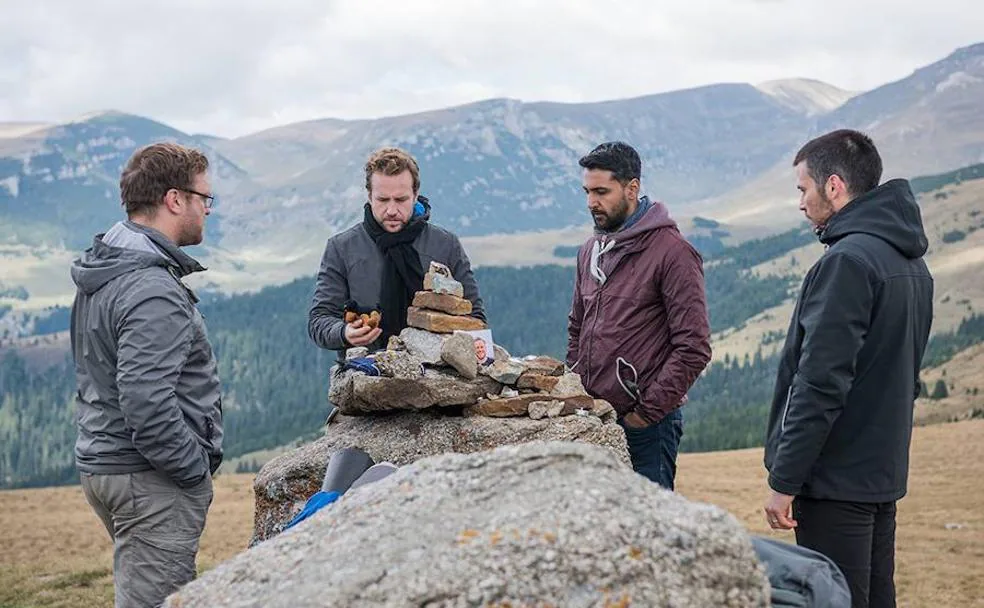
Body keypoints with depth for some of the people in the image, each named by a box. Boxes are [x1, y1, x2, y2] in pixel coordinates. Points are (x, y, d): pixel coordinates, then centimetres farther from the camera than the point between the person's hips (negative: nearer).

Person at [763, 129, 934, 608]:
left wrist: (784, 480, -18)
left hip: (835, 480, -9)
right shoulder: (911, 264, 12)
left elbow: (820, 384, -22)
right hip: (884, 475, 9)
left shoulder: (847, 262, -18)